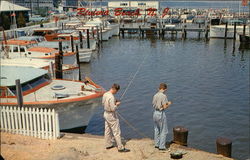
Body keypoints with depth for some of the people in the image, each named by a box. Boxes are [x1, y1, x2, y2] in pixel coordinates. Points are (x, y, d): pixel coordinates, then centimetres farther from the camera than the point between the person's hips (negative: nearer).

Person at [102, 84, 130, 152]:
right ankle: (120, 147, 5)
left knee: (107, 130, 18)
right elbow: (113, 109, -28)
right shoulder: (111, 97, -26)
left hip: (106, 114, 9)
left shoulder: (105, 94, 1)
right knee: (116, 132, -1)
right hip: (111, 116, -9)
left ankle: (108, 145, 30)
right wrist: (117, 104, -10)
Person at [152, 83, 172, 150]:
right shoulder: (163, 96, -17)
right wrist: (169, 104, 1)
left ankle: (157, 144, 30)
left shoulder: (155, 95, 4)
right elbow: (165, 107, -20)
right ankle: (161, 146, 7)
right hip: (161, 114, -8)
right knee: (163, 131, 4)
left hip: (155, 113, 8)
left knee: (157, 130, 20)